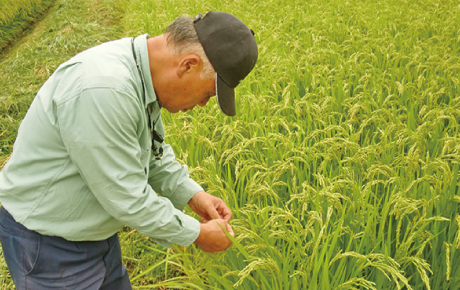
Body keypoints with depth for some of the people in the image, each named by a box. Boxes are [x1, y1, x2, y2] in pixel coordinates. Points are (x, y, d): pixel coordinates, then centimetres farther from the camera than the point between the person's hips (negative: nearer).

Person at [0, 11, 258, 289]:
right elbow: (126, 197, -28)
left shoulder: (142, 73, -4)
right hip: (47, 244, -8)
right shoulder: (102, 90, -34)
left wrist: (192, 194, 1)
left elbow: (153, 150, 12)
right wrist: (197, 234, -17)